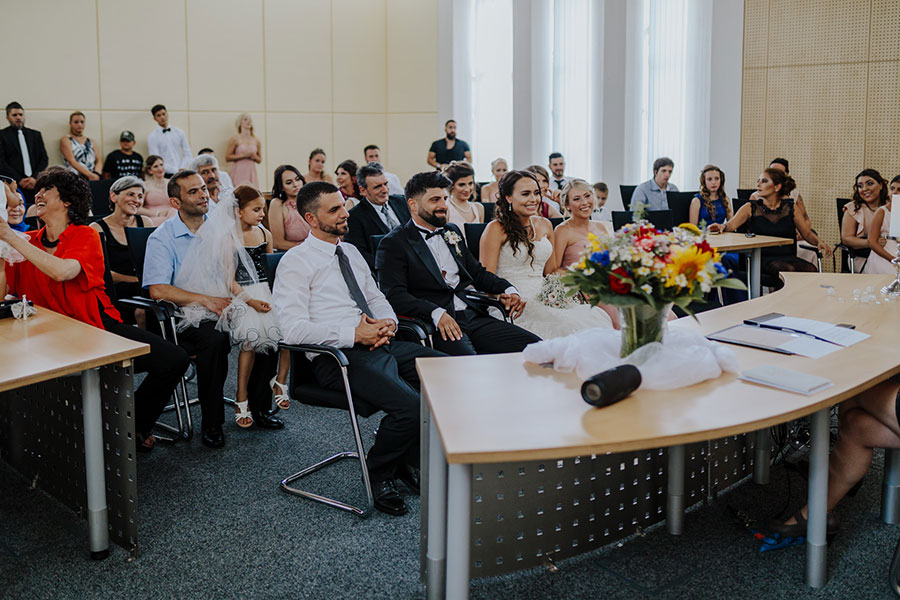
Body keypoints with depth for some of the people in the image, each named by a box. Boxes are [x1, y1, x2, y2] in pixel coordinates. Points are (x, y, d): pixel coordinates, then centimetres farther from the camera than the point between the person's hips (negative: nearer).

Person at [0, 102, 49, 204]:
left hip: (35, 184, 3)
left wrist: (35, 178, -3)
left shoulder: (35, 134, 19)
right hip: (13, 186, -3)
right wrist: (19, 180, -10)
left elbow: (44, 159, 13)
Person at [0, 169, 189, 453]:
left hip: (102, 325, 0)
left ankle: (135, 424, 9)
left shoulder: (85, 235, -2)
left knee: (175, 360, -15)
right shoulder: (27, 242, 8)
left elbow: (63, 272, -24)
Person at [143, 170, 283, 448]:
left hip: (224, 308, 5)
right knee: (213, 340, -35)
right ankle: (211, 422, -18)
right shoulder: (162, 238, -3)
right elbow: (157, 289, -14)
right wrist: (205, 300, -21)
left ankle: (259, 407, -4)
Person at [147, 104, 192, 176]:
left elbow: (188, 155, 10)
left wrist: (181, 170, -6)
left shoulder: (179, 133, 12)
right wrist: (176, 172, -11)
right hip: (165, 175, -2)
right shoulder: (152, 137, 3)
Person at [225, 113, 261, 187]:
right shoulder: (235, 139, 2)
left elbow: (259, 160, 20)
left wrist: (254, 156, -2)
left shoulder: (256, 141, 12)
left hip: (251, 173, 3)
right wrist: (243, 155, -10)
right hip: (239, 173, -3)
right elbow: (227, 157, -3)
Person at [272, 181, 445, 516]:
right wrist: (354, 335, -18)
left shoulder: (351, 252, 21)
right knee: (410, 407, -29)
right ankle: (377, 473, 2)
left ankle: (409, 460, 9)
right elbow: (292, 329, -14)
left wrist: (388, 322, 1)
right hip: (340, 359, -8)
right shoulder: (295, 262, -4)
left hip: (383, 346, 8)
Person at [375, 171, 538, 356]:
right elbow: (394, 294, -10)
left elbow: (477, 272, 31)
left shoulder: (452, 231, 23)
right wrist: (436, 313, -24)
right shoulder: (394, 244, 1)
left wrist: (508, 290, 12)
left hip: (474, 317, 7)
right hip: (436, 327, -7)